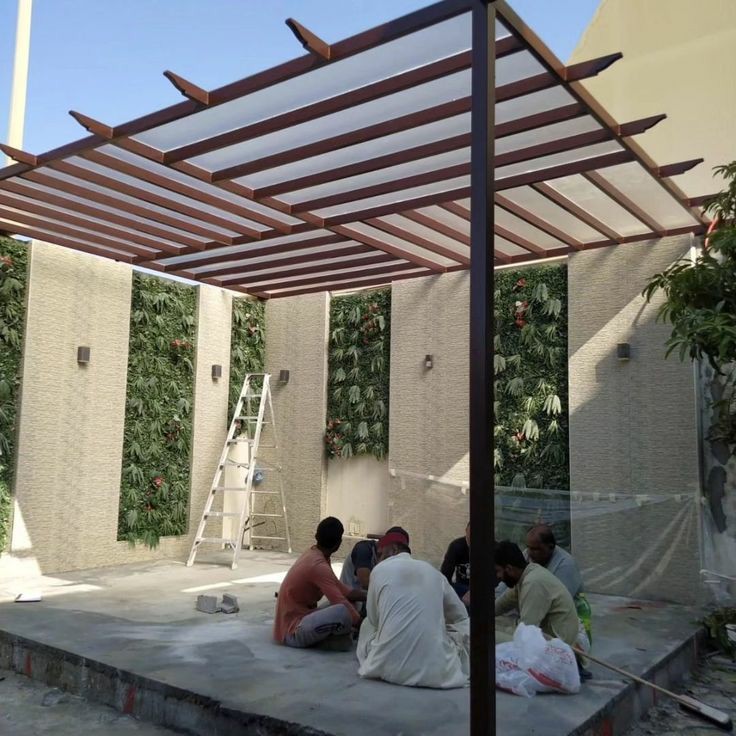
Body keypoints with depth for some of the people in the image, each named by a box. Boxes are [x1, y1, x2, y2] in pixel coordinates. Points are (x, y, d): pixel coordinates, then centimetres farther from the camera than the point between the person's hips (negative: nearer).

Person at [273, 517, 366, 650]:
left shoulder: (313, 554, 6)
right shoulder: (318, 566, -23)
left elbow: (341, 590, 12)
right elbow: (341, 602, -25)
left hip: (300, 619, 10)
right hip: (292, 631, -10)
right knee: (344, 612, -32)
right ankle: (337, 638, -3)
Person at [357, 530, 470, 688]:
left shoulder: (380, 569, 5)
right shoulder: (434, 572, 13)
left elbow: (373, 620, 15)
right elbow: (460, 616, 23)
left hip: (388, 667, 1)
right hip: (435, 670, 0)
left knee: (367, 624, 30)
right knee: (464, 627, 27)